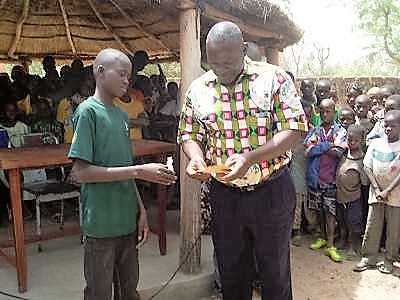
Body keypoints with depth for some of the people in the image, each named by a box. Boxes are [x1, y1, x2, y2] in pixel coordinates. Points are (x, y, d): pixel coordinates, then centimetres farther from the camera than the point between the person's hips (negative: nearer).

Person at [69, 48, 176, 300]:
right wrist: (139, 171, -20)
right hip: (102, 223, -7)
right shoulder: (88, 111, -11)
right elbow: (81, 172, -18)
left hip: (128, 220, 7)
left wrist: (141, 210, 9)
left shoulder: (122, 116, 11)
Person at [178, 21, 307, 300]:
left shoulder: (274, 78, -9)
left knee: (275, 273, 13)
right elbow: (189, 135, 9)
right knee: (231, 273, 18)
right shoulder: (198, 89, 1)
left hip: (272, 191, -3)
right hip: (224, 194, 3)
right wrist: (195, 158, -15)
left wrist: (250, 158, -27)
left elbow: (292, 131, -13)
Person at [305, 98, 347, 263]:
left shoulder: (340, 131, -1)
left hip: (331, 177, -3)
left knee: (330, 211, -2)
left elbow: (339, 153, -13)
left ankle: (330, 245, 2)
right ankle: (323, 237, 29)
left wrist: (318, 147, -8)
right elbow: (308, 151, -8)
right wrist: (328, 145, -11)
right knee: (319, 209, 13)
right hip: (316, 176, 3)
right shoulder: (314, 131, 6)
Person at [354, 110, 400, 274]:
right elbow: (367, 167, 1)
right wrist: (377, 189, -7)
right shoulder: (375, 143, 3)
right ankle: (368, 258, 17)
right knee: (372, 227, 6)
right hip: (376, 193, 2)